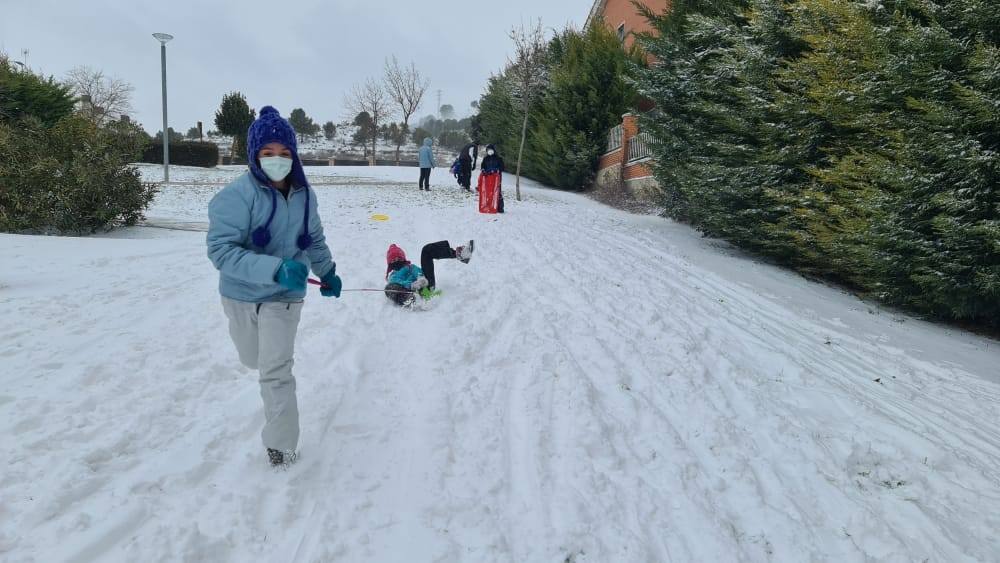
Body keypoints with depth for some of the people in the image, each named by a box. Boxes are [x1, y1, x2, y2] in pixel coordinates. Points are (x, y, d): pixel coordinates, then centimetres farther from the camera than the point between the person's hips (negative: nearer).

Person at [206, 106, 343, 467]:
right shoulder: (237, 195, -23)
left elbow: (314, 239, 10)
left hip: (285, 295, 1)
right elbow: (221, 249, -30)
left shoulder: (303, 194, -8)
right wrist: (275, 269, -41)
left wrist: (328, 272, 20)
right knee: (252, 359, 22)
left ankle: (281, 443, 10)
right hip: (241, 294, 0)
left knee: (276, 369, -7)